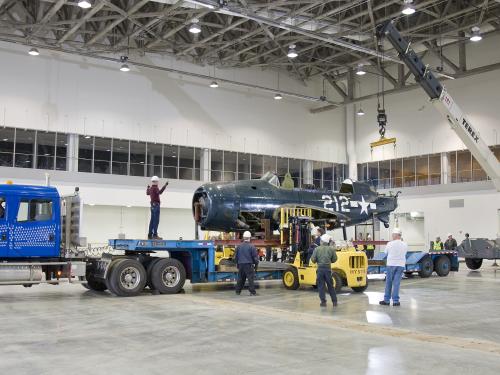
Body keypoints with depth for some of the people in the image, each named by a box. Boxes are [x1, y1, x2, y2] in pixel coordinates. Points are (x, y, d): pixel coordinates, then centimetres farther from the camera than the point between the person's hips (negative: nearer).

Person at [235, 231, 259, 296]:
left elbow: (235, 256, 14)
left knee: (241, 278, 14)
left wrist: (237, 264, 25)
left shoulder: (239, 246, 6)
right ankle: (252, 292, -6)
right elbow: (255, 257, -5)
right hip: (249, 265, -5)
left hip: (241, 265, 5)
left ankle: (238, 291, 19)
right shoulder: (251, 246, -8)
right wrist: (256, 265, 7)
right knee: (250, 278, -4)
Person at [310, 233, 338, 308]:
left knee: (321, 286, 5)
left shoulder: (317, 249, -4)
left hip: (320, 269, -1)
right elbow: (334, 259, 5)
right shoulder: (331, 249, -1)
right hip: (328, 268, 1)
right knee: (330, 286, 11)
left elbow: (313, 259, -4)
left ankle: (323, 302, 2)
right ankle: (334, 301, 13)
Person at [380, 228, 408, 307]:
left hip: (391, 264, -2)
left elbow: (386, 252, 4)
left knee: (388, 283, 8)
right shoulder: (405, 245, 0)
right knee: (396, 283, 4)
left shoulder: (390, 244, -9)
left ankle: (387, 300, 13)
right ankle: (395, 301, 3)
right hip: (401, 265, 2)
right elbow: (405, 254, 8)